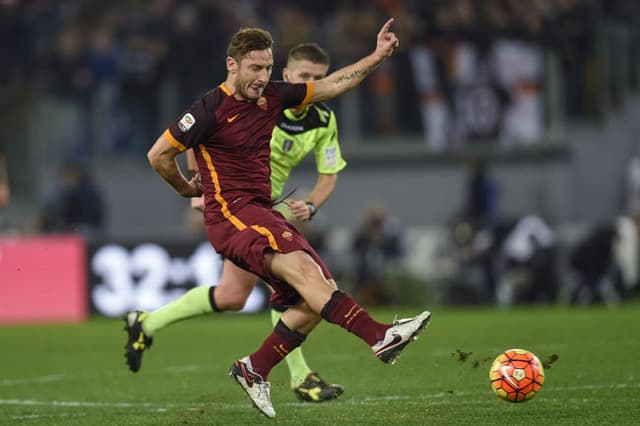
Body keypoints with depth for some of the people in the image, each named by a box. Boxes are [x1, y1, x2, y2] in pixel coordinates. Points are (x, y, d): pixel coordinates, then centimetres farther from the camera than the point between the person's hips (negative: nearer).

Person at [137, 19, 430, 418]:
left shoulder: (271, 97, 10)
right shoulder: (211, 109, -10)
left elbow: (330, 86, 19)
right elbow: (159, 155, -3)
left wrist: (377, 57, 12)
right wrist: (187, 189, 12)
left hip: (264, 213, 9)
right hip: (230, 214, -8)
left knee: (313, 301, -4)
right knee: (300, 265, -30)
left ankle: (253, 370, 13)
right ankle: (380, 337, -44)